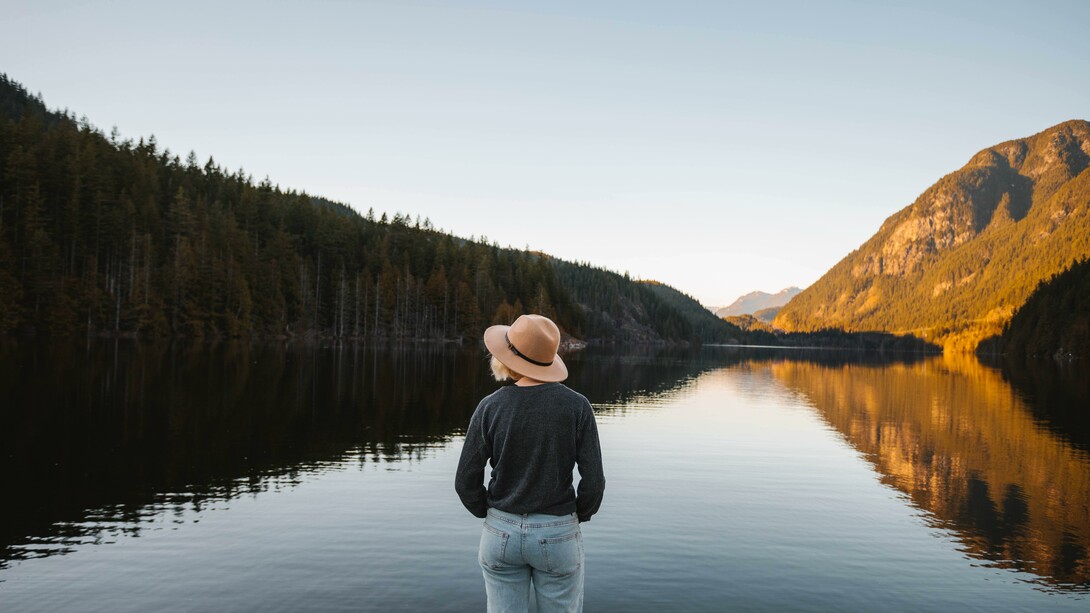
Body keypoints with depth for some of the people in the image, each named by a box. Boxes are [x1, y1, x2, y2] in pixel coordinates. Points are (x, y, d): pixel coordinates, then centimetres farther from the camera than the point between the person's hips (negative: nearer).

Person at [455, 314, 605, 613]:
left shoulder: (490, 406, -10)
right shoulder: (577, 405, -11)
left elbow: (466, 482, -6)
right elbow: (593, 481, -10)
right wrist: (577, 518, 8)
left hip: (501, 534, 1)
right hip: (557, 535, -1)